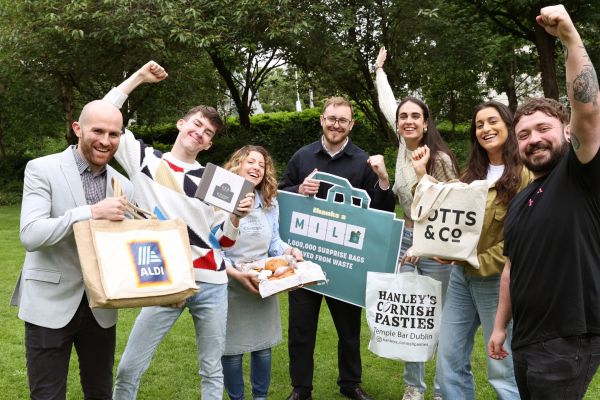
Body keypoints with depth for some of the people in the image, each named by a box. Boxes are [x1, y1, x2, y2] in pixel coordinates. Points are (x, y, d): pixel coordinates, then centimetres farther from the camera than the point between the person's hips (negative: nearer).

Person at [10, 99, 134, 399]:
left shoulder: (123, 186, 6)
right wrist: (92, 212, -27)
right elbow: (30, 235, -19)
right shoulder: (42, 169, -7)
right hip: (51, 304, -4)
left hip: (101, 306, 4)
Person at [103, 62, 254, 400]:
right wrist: (138, 78, 1)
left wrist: (237, 217, -12)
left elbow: (222, 241, 8)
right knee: (129, 369, 1)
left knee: (212, 371, 10)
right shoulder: (145, 159, 4)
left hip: (212, 284, 1)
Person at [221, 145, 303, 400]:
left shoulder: (270, 203, 7)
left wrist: (289, 251, -6)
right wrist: (236, 274, -23)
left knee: (263, 346, 11)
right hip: (230, 285, -4)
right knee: (232, 348, 5)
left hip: (264, 284, 5)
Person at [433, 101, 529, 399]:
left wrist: (481, 263, -17)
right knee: (449, 360, 11)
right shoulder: (472, 174, 12)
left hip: (497, 279, -7)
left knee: (502, 369, 4)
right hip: (460, 275, 7)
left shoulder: (524, 176, -10)